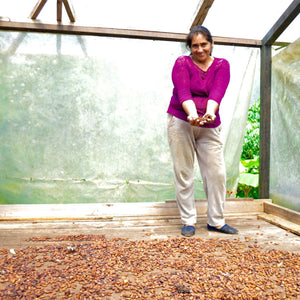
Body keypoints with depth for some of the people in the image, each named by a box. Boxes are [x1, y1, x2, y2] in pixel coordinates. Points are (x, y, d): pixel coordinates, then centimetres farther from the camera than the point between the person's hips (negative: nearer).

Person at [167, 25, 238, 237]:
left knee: (217, 173, 1)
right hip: (181, 122, -2)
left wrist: (209, 113, -34)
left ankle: (216, 221, 17)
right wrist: (193, 114, -35)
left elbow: (217, 92, -14)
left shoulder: (222, 65, 5)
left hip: (210, 126, 2)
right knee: (184, 173, 0)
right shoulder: (182, 64, 0)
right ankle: (188, 221, 13)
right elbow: (183, 93, -16)